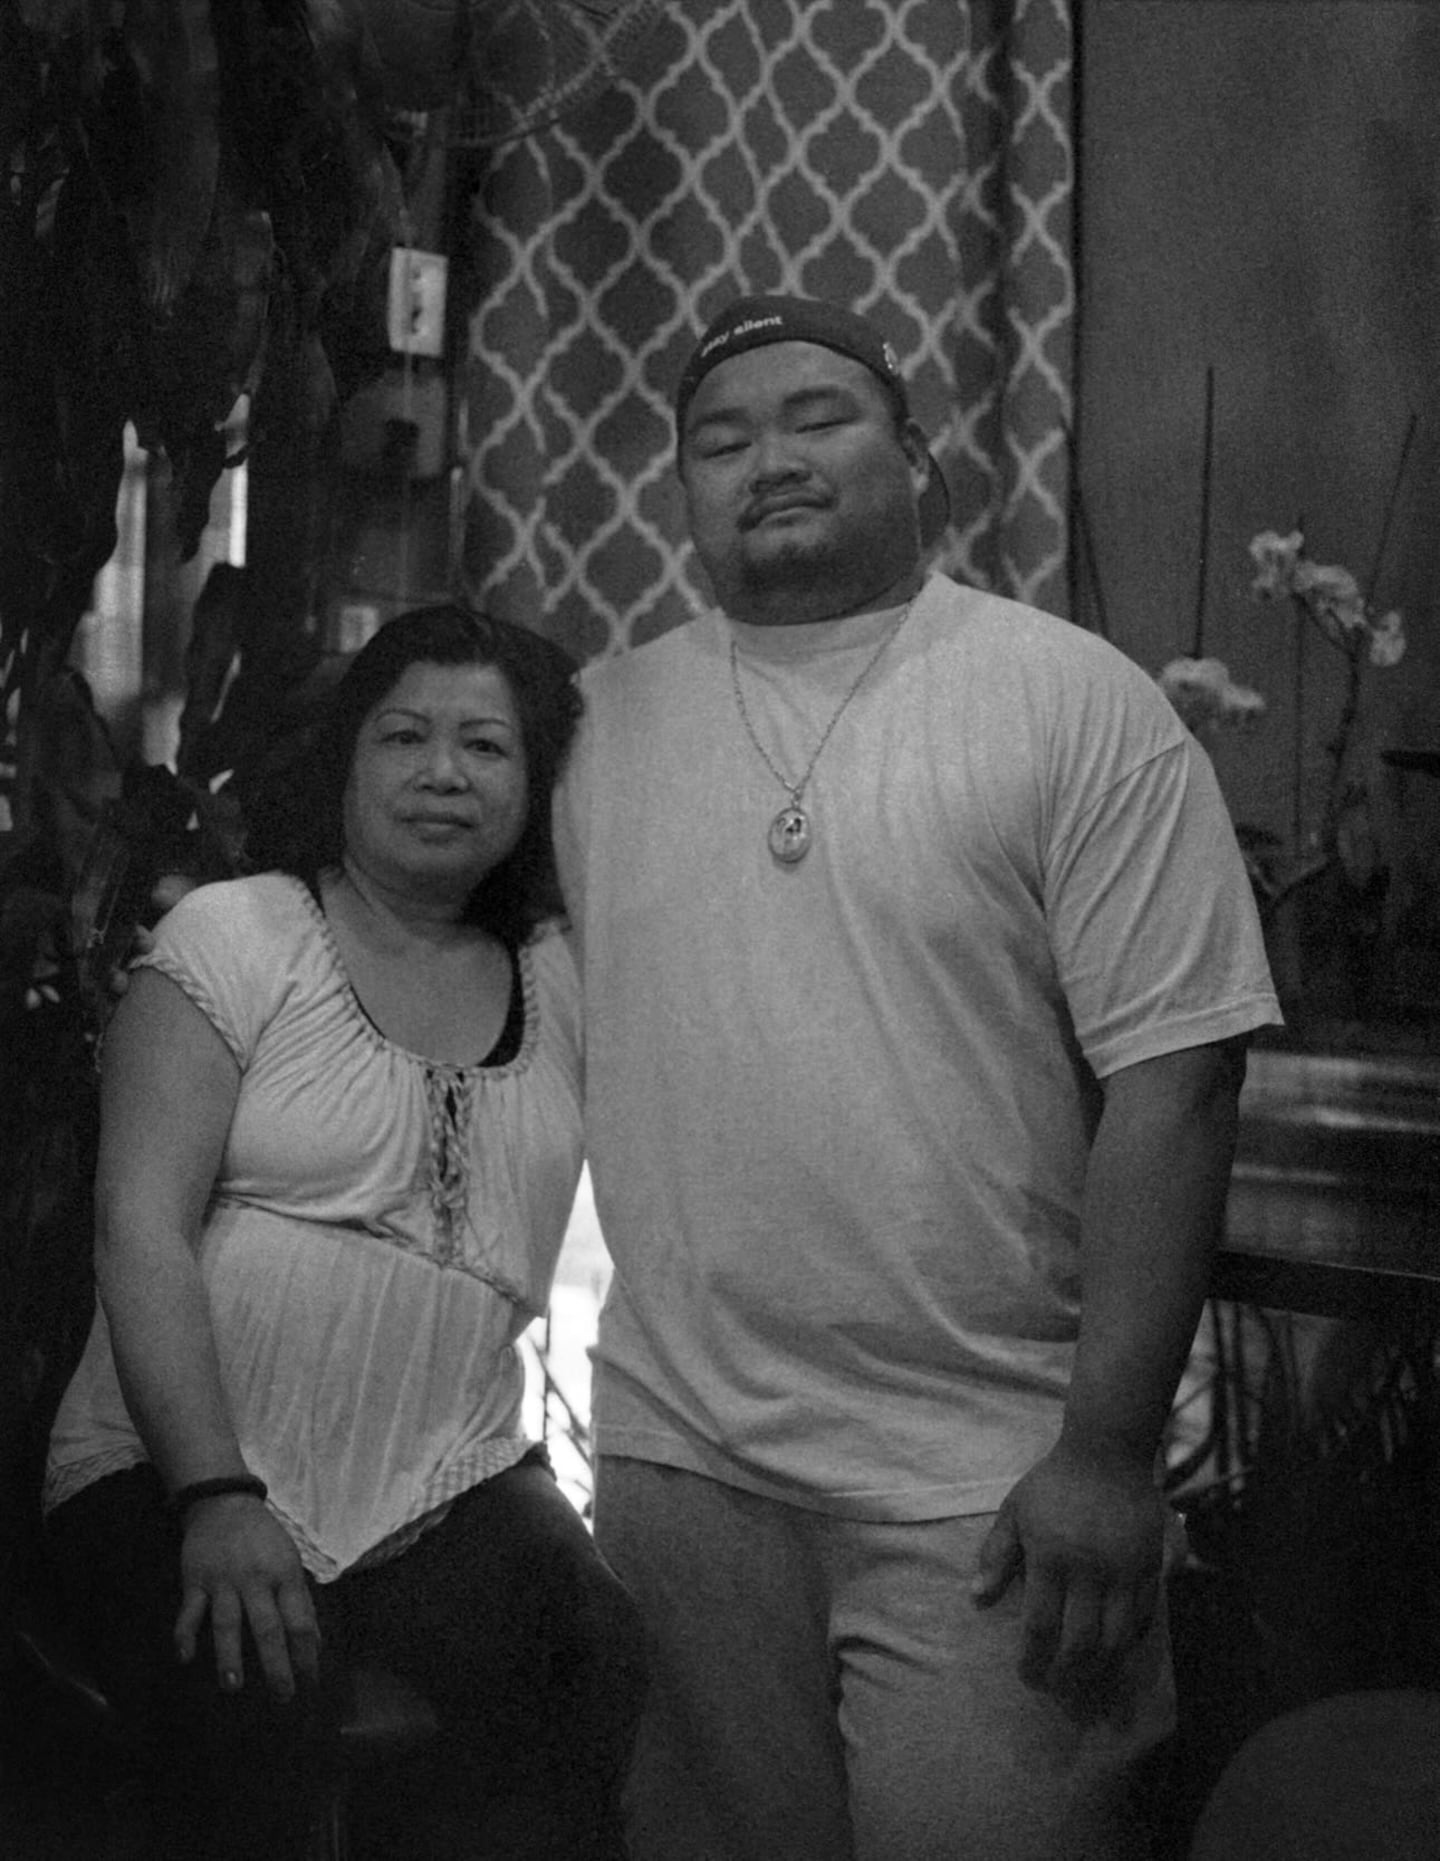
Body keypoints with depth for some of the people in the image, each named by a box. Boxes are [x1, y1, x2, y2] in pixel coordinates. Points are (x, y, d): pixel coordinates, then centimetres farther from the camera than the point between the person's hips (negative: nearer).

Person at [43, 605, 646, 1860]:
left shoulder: (560, 984, 11)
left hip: (450, 1479, 3)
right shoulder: (235, 937, -1)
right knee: (254, 1728, -26)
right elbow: (142, 1231, -8)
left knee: (597, 1666, -21)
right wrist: (214, 1498, -16)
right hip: (183, 1467, -3)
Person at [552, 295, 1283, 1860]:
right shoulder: (606, 720, 8)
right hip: (676, 1460, 4)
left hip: (985, 1483, -3)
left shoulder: (1073, 701, -5)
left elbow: (1173, 1073, -9)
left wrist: (1109, 1448, -13)